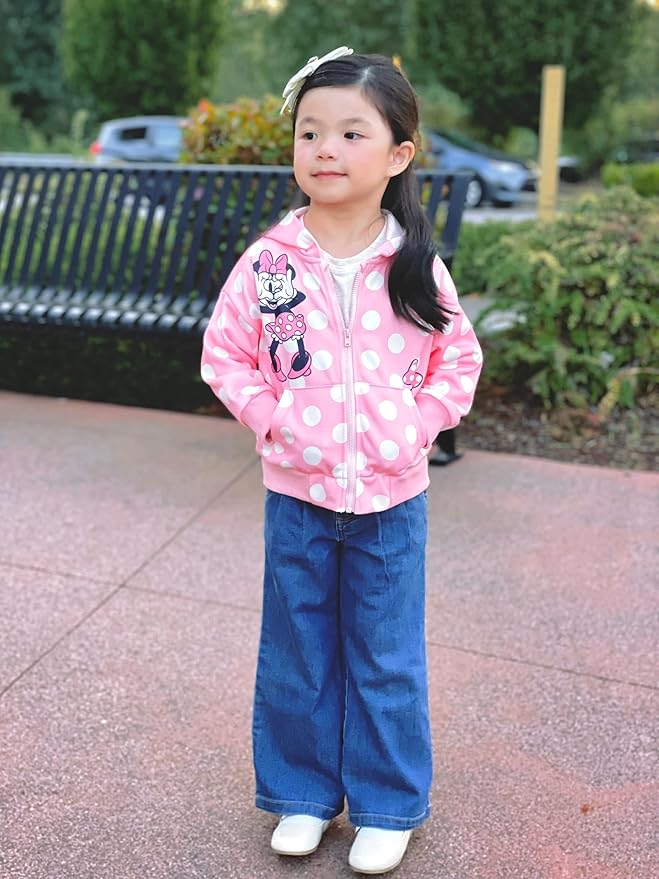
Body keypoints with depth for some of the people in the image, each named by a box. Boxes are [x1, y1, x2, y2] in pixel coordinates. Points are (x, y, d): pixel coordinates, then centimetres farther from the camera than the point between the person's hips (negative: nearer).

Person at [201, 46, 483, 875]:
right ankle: (302, 792, 38)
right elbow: (224, 354, 1)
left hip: (392, 496, 0)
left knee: (387, 657, 13)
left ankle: (387, 805, 34)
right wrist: (273, 418, -12)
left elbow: (458, 360, 4)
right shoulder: (267, 262, -7)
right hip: (297, 493, 1)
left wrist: (416, 425, -8)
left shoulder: (418, 268, -6)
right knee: (297, 651, 15)